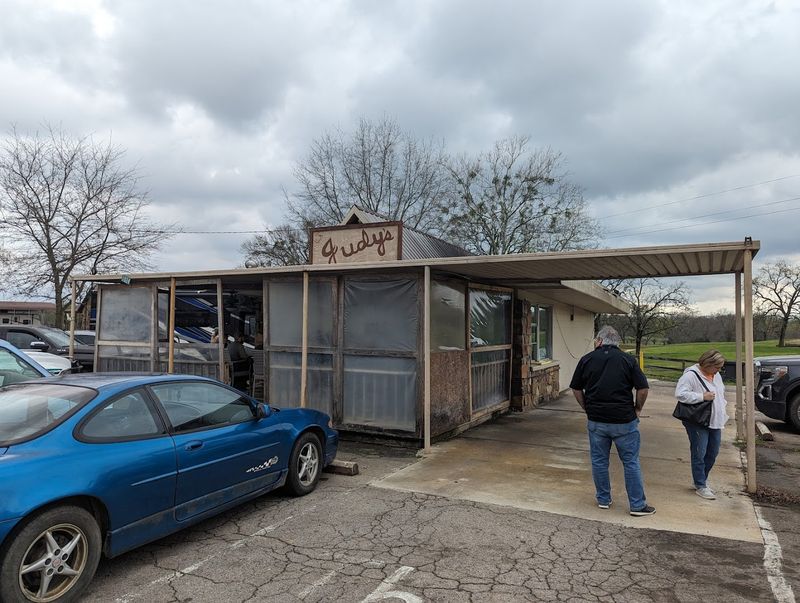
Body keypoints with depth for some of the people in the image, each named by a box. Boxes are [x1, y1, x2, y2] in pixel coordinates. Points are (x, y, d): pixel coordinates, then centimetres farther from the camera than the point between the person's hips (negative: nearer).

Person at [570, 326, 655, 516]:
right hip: (624, 421, -1)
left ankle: (603, 499, 24)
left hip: (596, 420, 2)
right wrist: (637, 408, 7)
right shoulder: (628, 360, -4)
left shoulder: (587, 359, 0)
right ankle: (637, 505, 16)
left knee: (599, 461, 13)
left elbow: (576, 388, 4)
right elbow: (643, 388, -7)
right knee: (631, 463, 9)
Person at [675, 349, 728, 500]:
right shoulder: (691, 375, -17)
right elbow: (680, 394, -24)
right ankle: (700, 486, 8)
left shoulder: (716, 375, 11)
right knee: (699, 454, -3)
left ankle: (702, 480, 30)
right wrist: (702, 397, -25)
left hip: (715, 422, 8)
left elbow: (721, 393, 26)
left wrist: (722, 406, 16)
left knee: (712, 453, 14)